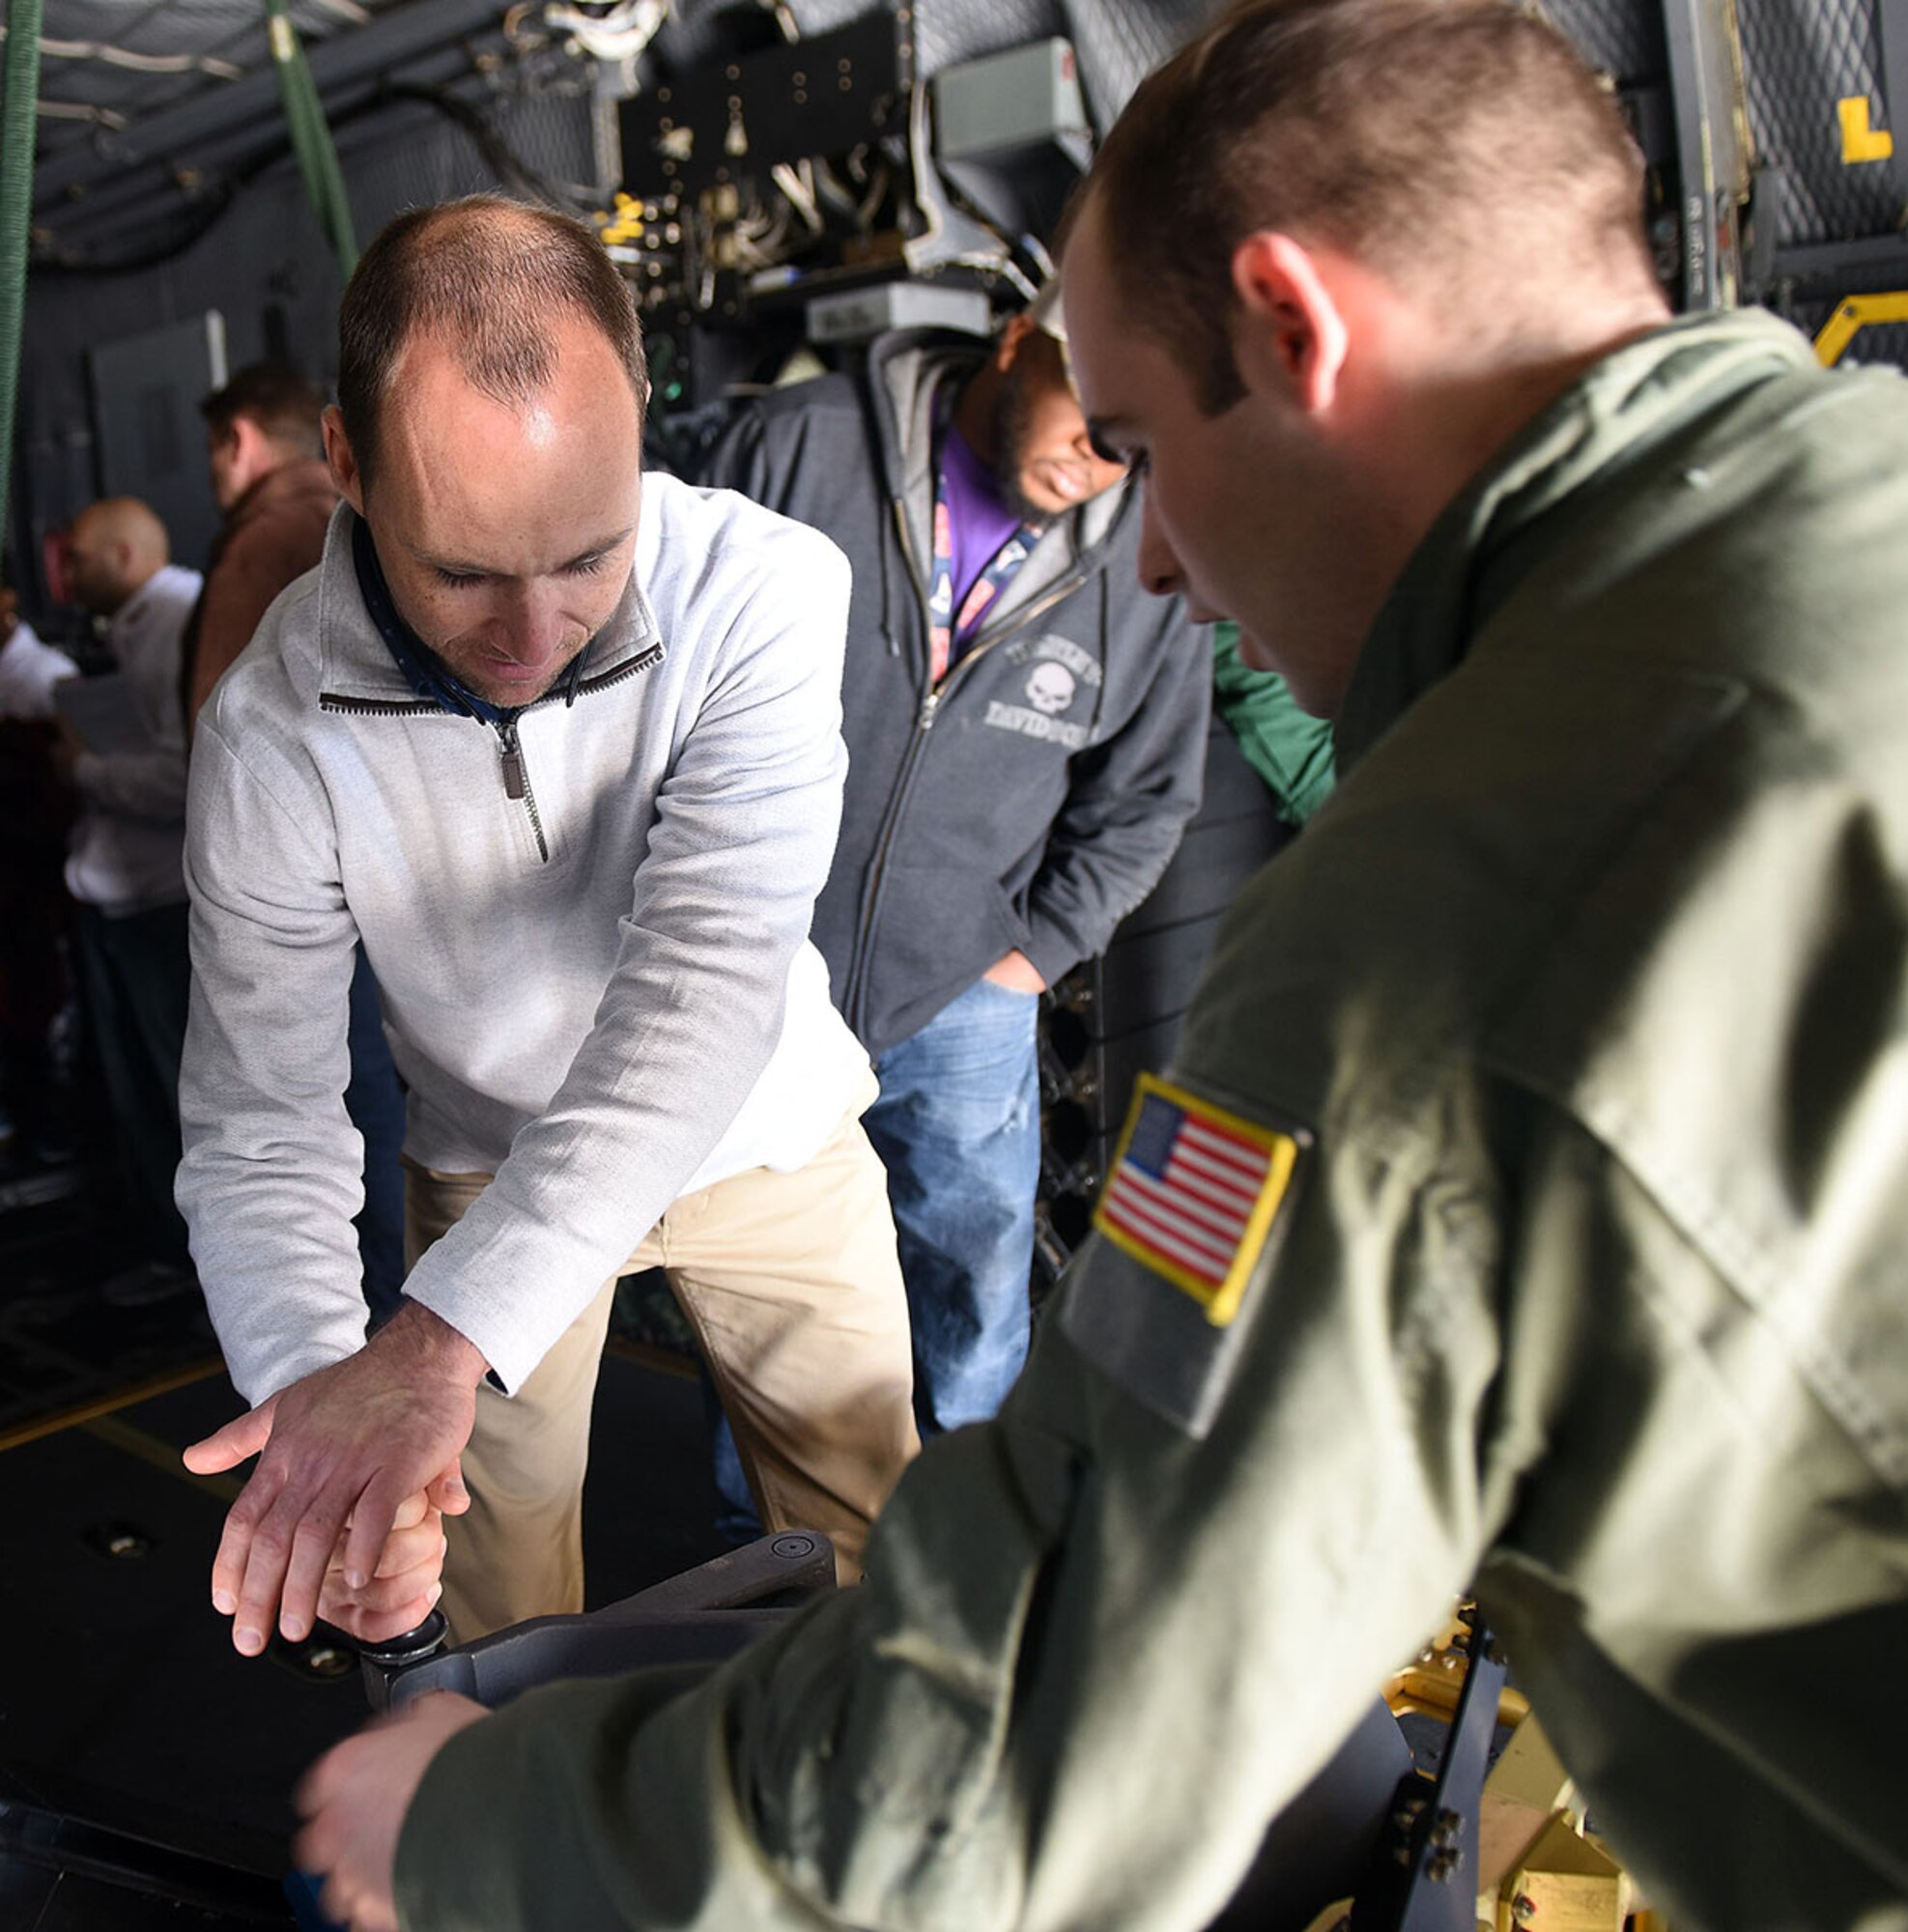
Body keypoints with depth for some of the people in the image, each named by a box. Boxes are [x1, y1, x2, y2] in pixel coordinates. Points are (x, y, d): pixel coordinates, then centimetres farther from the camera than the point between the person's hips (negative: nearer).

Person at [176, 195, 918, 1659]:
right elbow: (259, 1122, -19)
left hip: (768, 1139, 0)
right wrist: (317, 1387, -39)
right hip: (491, 1165, 1)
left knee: (873, 1551, 14)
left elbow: (710, 981, -39)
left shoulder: (766, 590, -30)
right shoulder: (272, 734, -24)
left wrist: (441, 1340, -48)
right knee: (496, 1604, 13)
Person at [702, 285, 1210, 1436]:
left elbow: (1145, 798, 8)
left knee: (975, 1334, 13)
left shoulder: (1146, 563, -5)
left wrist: (1034, 953, 1)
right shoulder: (799, 447, -10)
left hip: (962, 1007, 1)